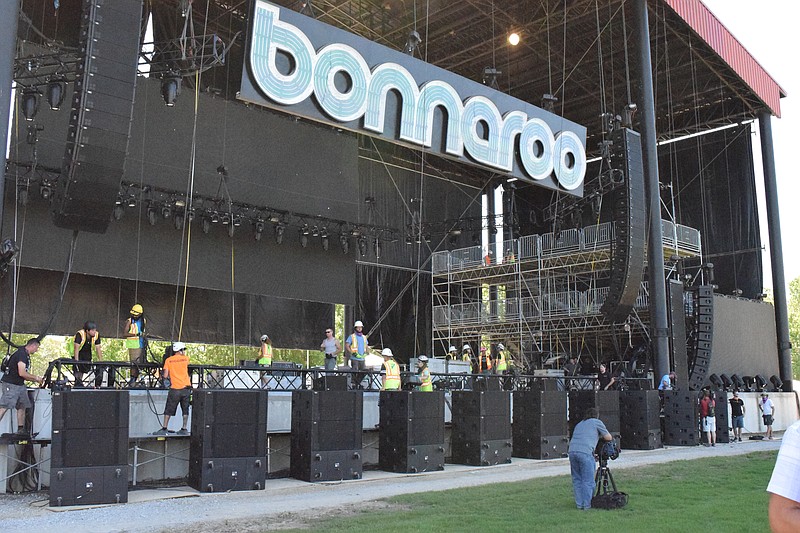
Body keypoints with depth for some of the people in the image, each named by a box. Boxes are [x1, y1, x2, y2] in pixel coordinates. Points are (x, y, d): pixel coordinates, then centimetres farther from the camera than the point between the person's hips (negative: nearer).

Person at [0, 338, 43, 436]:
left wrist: (35, 380, 13)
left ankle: (20, 430, 13)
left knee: (22, 407, 10)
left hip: (20, 385, 10)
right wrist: (35, 378, -10)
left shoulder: (26, 355, 15)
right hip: (11, 384, -10)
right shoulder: (21, 354, -17)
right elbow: (22, 373, -22)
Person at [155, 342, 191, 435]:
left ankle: (164, 428, 6)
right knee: (185, 409, 9)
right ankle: (184, 429, 8)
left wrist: (162, 374, 18)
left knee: (169, 409, 6)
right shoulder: (185, 358, 4)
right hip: (186, 387, 2)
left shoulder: (168, 360, 0)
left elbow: (165, 376, -3)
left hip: (175, 389, -2)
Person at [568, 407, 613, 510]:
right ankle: (587, 505, 2)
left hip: (572, 451, 6)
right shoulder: (597, 422, 13)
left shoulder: (579, 424, 30)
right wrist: (600, 435, 36)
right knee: (588, 480, 0)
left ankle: (579, 504, 13)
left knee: (577, 479, 12)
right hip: (585, 453, -6)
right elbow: (609, 437, 16)